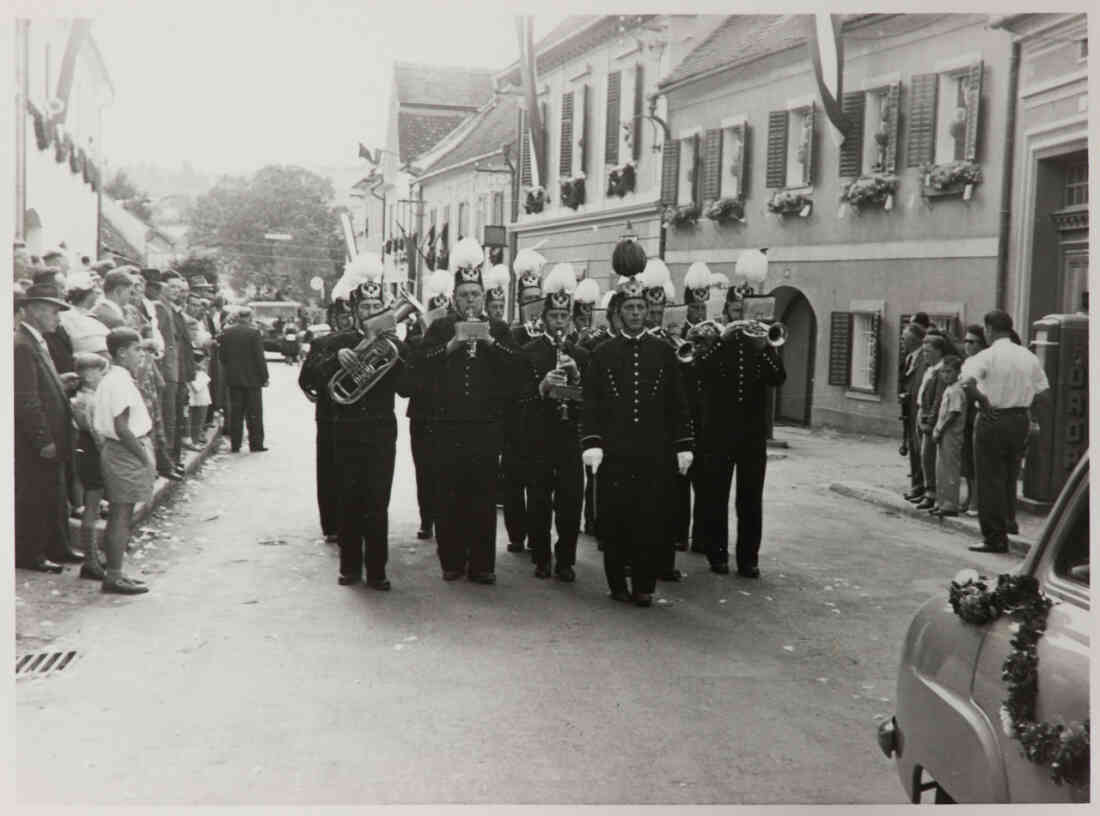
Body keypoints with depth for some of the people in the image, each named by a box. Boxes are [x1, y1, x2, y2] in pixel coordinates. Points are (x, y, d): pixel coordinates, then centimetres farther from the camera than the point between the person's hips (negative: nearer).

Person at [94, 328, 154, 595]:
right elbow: (121, 428, -22)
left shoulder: (108, 380, 12)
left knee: (118, 517, 14)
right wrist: (145, 457, -16)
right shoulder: (121, 382, -18)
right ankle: (114, 577, 1)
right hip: (126, 454, -10)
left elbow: (96, 417, 17)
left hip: (114, 450, 10)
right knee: (122, 517, -4)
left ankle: (113, 573, 21)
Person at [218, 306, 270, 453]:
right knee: (254, 413, 3)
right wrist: (265, 377, -5)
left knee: (235, 413, 8)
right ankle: (256, 444, 5)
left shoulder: (226, 333, 3)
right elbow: (259, 357, -12)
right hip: (252, 379, -4)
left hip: (233, 379, 4)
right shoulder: (254, 333, -12)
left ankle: (235, 445, 9)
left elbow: (222, 356, 7)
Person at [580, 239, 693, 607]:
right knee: (614, 520, 3)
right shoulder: (602, 353, 5)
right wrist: (592, 443, -9)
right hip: (614, 453, 0)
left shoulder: (664, 352, 8)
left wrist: (683, 446, 3)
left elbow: (678, 403, 8)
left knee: (651, 519, 1)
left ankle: (644, 585, 11)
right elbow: (590, 403, 2)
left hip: (654, 453, 1)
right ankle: (617, 583, 15)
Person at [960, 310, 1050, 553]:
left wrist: (983, 400, -13)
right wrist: (1022, 401, 15)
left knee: (990, 481, 2)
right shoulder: (1029, 357, 7)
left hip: (993, 420, -6)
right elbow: (1044, 393, 8)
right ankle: (1006, 524, 25)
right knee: (1010, 478, 17)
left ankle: (995, 538, 4)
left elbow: (967, 384, -27)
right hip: (1022, 420, 6)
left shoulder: (985, 357, -11)